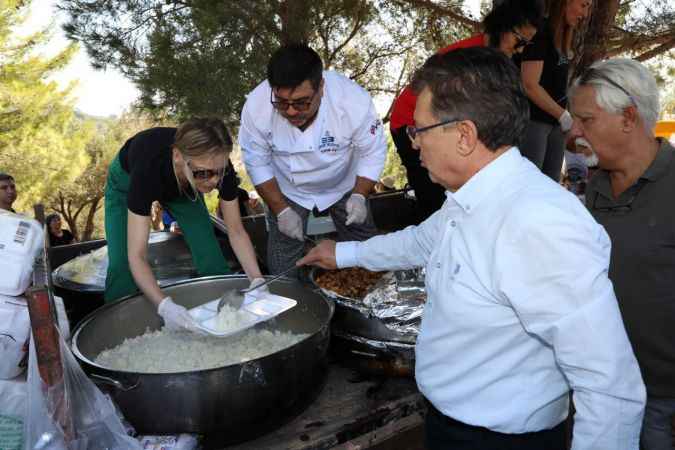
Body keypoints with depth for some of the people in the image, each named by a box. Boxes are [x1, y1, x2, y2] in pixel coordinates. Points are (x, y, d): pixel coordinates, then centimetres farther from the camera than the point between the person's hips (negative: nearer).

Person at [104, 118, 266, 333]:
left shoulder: (218, 165, -36)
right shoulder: (149, 167, -45)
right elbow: (136, 257, -43)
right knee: (121, 267, -15)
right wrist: (165, 305, -58)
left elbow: (236, 231, -24)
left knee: (212, 259, -6)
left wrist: (257, 280, -37)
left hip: (182, 184, 3)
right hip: (128, 180, -2)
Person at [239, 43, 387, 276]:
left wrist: (359, 196, -26)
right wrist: (280, 210, -16)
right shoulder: (256, 106, -28)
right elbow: (257, 162, -13)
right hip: (287, 190, 0)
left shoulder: (354, 100, -32)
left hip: (344, 185, 0)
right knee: (283, 272, 1)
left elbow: (373, 152, -16)